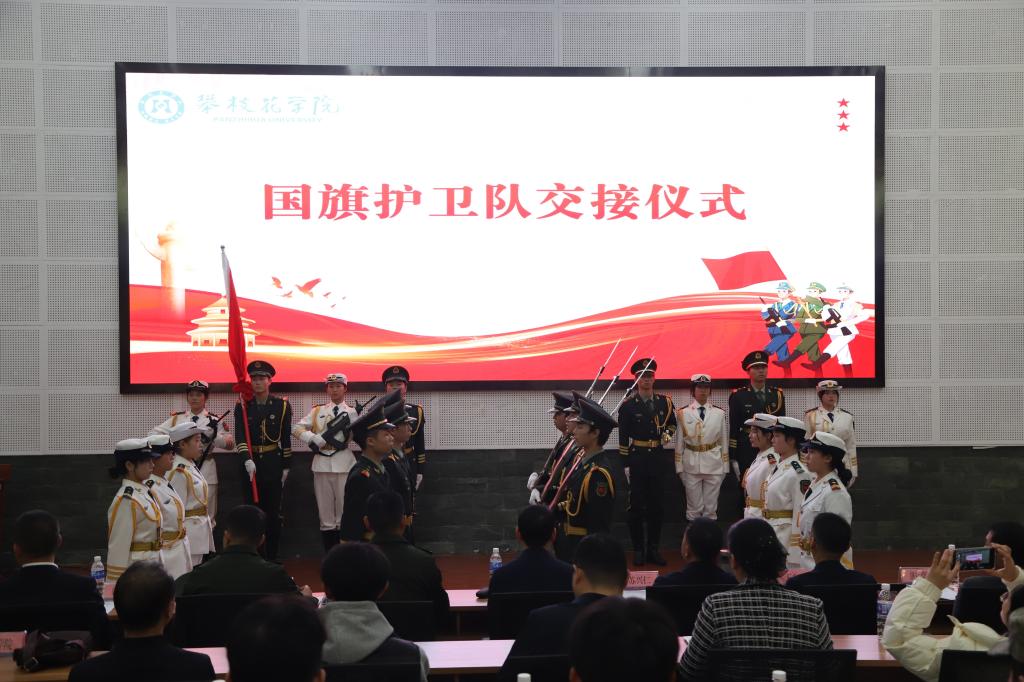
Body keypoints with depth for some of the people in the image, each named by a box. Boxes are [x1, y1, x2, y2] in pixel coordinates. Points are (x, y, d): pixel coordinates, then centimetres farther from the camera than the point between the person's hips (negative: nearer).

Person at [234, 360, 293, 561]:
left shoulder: (282, 405, 2)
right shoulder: (242, 406, 2)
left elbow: (286, 439, 5)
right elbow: (240, 437, -9)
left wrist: (286, 466, 3)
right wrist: (247, 460, -23)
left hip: (273, 463, 0)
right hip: (250, 463, 1)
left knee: (273, 512, 2)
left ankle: (272, 557, 10)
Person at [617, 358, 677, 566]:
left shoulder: (664, 402, 5)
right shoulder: (628, 405, -4)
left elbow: (672, 422, 22)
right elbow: (623, 437, -4)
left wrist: (668, 433, -1)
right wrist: (625, 463, -7)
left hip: (658, 457, 3)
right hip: (636, 458, -3)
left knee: (656, 504, 7)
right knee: (636, 505, 2)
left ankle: (653, 548, 16)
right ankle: (638, 549, 10)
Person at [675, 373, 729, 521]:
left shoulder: (719, 413, 4)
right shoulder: (683, 413, 2)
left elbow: (724, 441, 7)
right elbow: (679, 442, 4)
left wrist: (725, 467, 7)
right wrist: (679, 467, 2)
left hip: (713, 464, 1)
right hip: (691, 465, 0)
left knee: (711, 508, 6)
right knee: (694, 508, 5)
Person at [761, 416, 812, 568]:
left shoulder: (799, 473, -17)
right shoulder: (778, 468, 11)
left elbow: (802, 516, -19)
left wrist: (795, 556, -19)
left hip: (788, 535, -9)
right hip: (772, 535, 9)